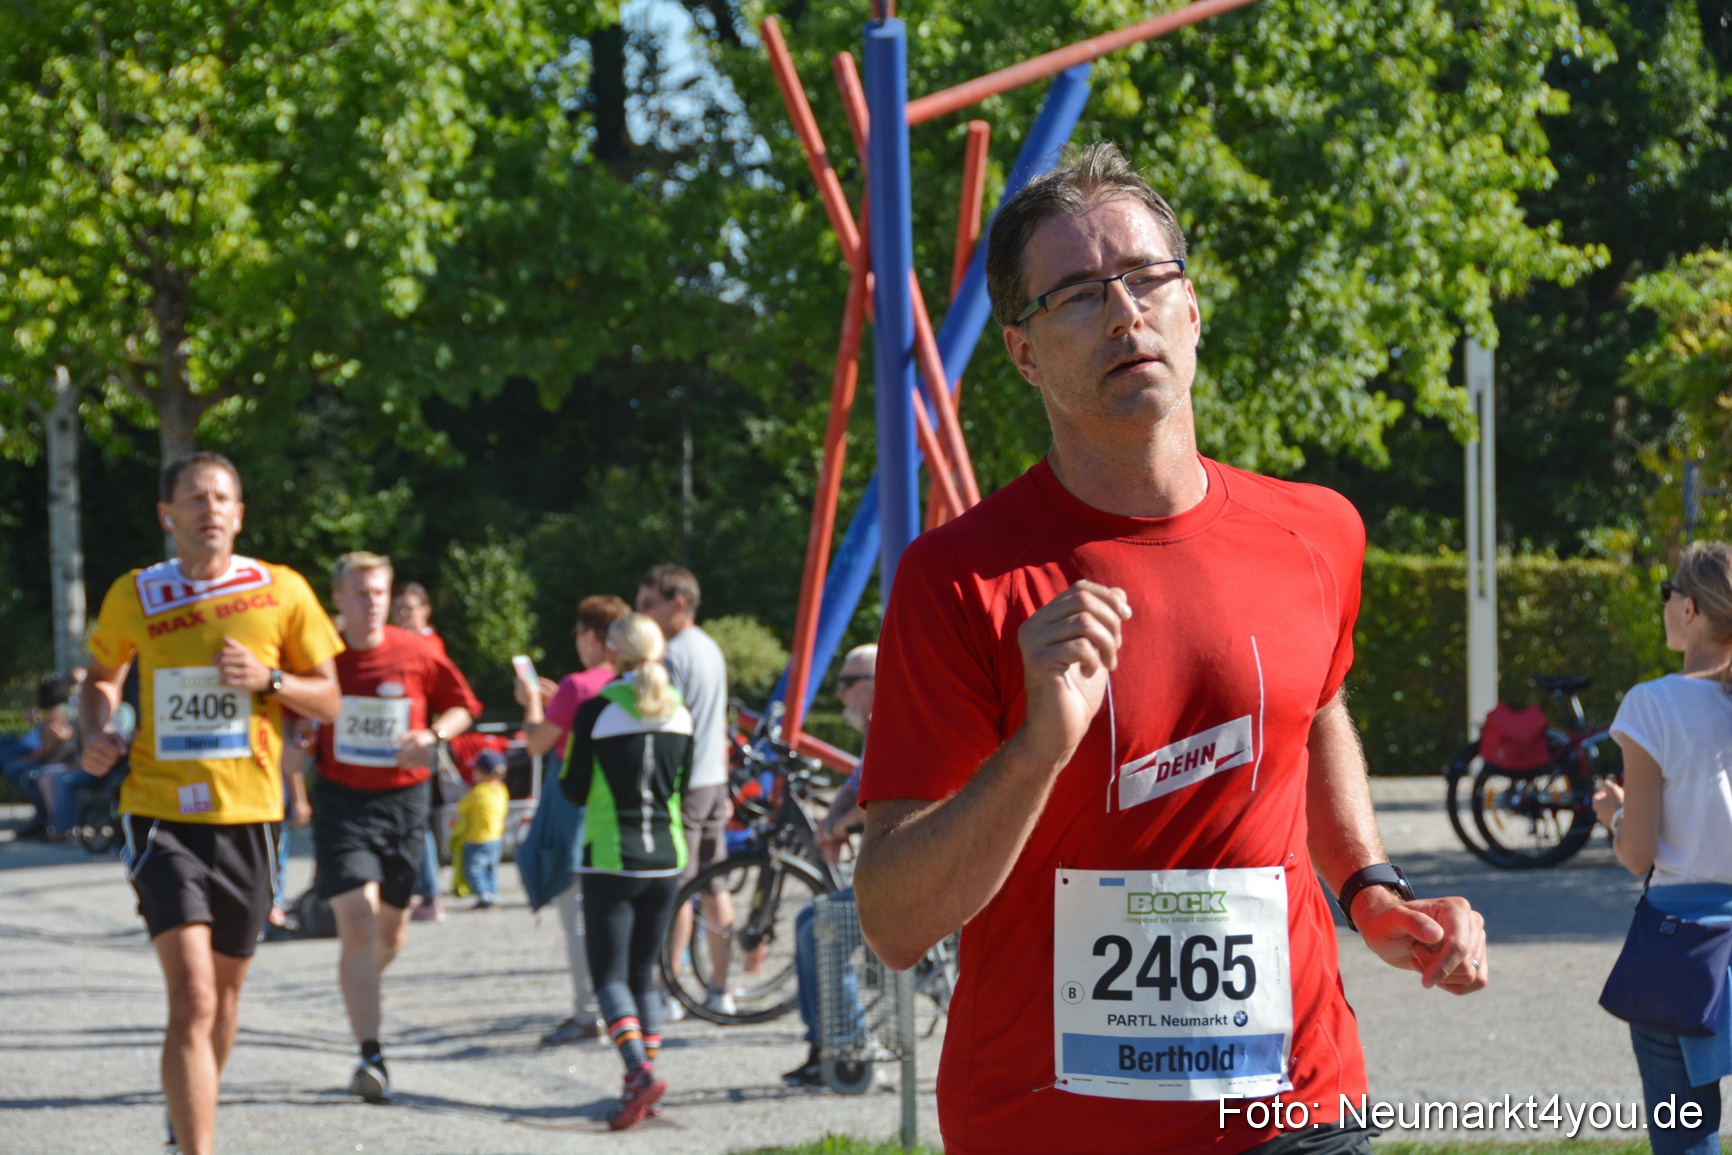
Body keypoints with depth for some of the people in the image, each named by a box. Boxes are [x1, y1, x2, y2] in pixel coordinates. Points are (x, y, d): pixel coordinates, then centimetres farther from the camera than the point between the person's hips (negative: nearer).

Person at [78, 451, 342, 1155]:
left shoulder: (282, 592, 1)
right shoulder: (134, 597, 2)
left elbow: (327, 701, 6)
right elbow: (101, 679, 19)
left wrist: (268, 679, -13)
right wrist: (94, 735, -2)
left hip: (247, 816, 2)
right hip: (160, 815, -2)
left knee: (223, 993, 16)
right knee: (192, 999, -17)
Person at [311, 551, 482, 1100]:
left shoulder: (418, 654, -3)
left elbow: (462, 706, 9)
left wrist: (432, 735, -11)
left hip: (402, 801, 2)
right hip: (341, 802, -2)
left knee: (391, 932, 14)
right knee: (357, 925, -16)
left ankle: (360, 984, 49)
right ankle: (370, 1055, -18)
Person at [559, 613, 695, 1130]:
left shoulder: (596, 711, -10)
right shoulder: (681, 714, 4)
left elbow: (574, 790, -5)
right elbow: (682, 789, 12)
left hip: (610, 859, -4)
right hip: (666, 859, 4)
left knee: (610, 975, -3)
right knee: (644, 974, 14)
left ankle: (640, 1071, -24)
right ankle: (643, 1078, 9)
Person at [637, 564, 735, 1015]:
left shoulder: (672, 656, -15)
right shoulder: (711, 649, 15)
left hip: (682, 785, -9)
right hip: (713, 781, 9)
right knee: (713, 886, 9)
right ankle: (720, 989, 12)